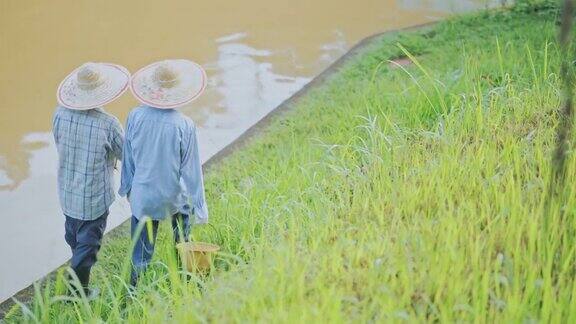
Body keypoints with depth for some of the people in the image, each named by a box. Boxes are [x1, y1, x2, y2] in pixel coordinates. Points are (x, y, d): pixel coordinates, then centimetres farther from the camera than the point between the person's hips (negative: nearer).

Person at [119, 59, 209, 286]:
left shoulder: (135, 117, -14)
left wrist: (127, 187, 18)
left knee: (140, 252, 14)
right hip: (174, 197, -1)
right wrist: (198, 208, -3)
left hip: (142, 197, 2)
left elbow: (128, 157, 1)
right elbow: (191, 170, -15)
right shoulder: (184, 126, -23)